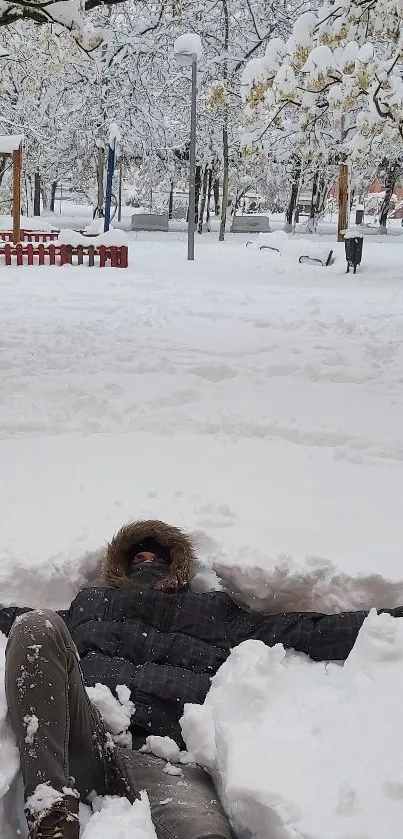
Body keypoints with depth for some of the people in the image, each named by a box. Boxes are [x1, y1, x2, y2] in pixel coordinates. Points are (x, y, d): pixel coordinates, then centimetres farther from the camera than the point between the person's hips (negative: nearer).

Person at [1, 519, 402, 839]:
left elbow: (304, 632, 24)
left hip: (162, 759, -2)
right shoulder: (90, 603, 37)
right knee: (36, 626, -27)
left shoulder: (212, 612, 32)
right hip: (86, 739, 3)